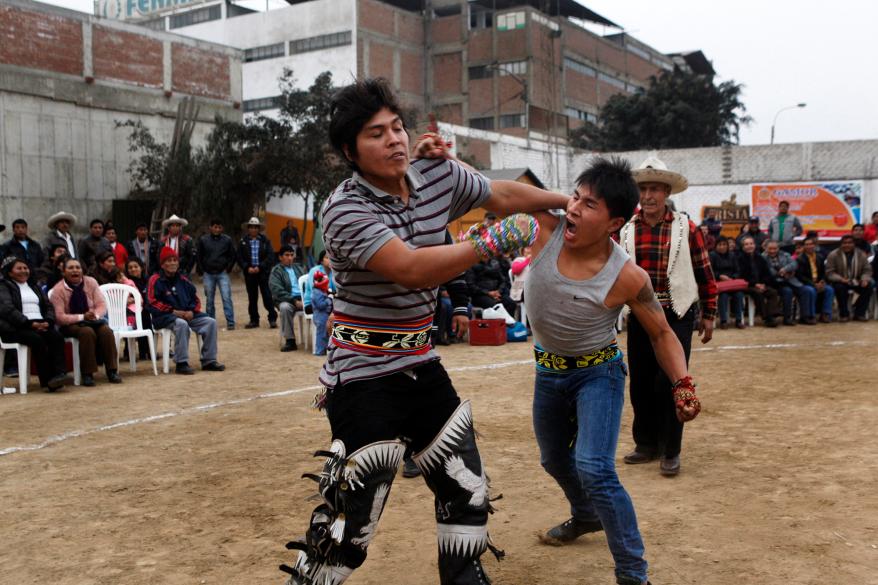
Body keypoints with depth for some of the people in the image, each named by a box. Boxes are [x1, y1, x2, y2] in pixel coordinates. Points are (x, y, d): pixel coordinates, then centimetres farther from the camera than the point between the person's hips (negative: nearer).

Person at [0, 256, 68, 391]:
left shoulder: (34, 286, 28)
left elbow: (48, 305, 18)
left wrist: (48, 321, -5)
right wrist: (29, 323, -18)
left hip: (40, 324, 5)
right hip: (17, 327, -5)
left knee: (57, 337, -27)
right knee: (37, 340, -34)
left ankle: (59, 373, -40)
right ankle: (47, 379, -35)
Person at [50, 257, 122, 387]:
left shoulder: (91, 282, 1)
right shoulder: (58, 290, -9)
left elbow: (101, 305, -1)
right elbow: (60, 317, -14)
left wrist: (95, 315, -24)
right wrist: (82, 317, -26)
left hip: (93, 321, 3)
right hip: (70, 324, -3)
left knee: (106, 331, -28)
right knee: (87, 332, -35)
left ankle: (112, 371, -23)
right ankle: (87, 374, -30)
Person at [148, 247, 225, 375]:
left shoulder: (183, 279, 14)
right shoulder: (155, 280, -3)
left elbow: (195, 297, 18)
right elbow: (153, 302, -10)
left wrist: (192, 311, -4)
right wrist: (173, 311, -16)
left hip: (187, 315, 6)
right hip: (165, 316, -6)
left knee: (210, 322, -11)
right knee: (181, 324, -38)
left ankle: (208, 361, -7)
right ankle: (181, 363, -31)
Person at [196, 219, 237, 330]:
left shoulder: (227, 240, 1)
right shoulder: (203, 240, 2)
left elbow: (233, 256, 8)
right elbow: (198, 256, 8)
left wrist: (228, 268, 2)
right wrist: (201, 271, 3)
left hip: (223, 273, -1)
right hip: (208, 274, 1)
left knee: (227, 298, -9)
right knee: (209, 300, 7)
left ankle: (230, 322, -7)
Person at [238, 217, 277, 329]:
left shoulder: (265, 241, 1)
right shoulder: (243, 242, 6)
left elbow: (270, 256, -5)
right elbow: (240, 257, 4)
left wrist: (259, 267, -13)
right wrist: (247, 268, -10)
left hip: (263, 272, -2)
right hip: (249, 272, 2)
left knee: (267, 296, -4)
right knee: (252, 298, 7)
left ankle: (272, 319, 1)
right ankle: (254, 320, 14)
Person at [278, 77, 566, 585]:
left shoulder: (439, 173, -1)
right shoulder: (344, 210, -20)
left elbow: (504, 194, 16)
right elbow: (412, 270, -32)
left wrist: (570, 203, 25)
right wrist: (491, 241, -28)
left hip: (422, 366, 7)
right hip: (363, 377, -7)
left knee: (467, 491, 18)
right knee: (348, 528, -6)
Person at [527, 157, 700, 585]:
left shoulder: (628, 277, -26)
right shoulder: (550, 226, -21)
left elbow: (661, 334, -11)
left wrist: (683, 385, -24)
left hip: (597, 372, -5)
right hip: (549, 369, 5)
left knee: (593, 469, -22)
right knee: (554, 460, 24)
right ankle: (585, 517, 55)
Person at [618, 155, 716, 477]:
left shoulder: (686, 228, -3)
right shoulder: (626, 230, 2)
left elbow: (705, 274, 2)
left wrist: (708, 315, 3)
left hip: (677, 317, -3)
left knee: (670, 383, -3)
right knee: (640, 383, 10)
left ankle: (670, 452, 10)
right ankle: (646, 443, 26)